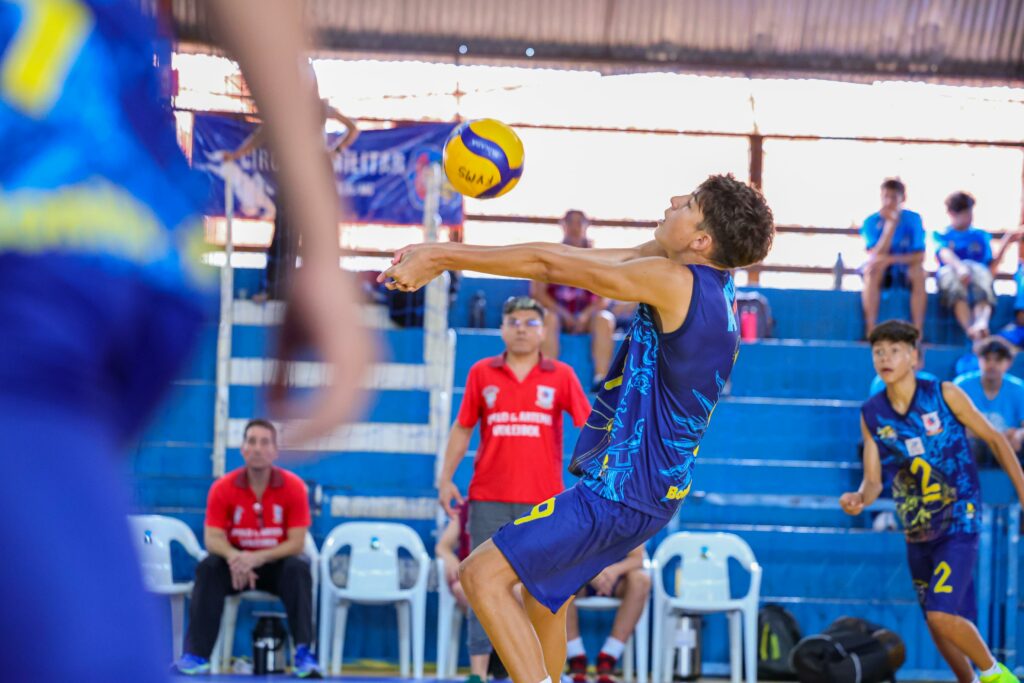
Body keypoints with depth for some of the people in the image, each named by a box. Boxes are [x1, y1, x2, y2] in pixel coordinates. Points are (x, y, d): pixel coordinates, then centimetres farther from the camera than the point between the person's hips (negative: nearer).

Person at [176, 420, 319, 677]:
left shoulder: (293, 487, -14)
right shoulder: (222, 488, -11)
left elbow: (296, 542, -17)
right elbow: (213, 538, -15)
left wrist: (257, 558, -33)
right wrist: (233, 557, -38)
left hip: (277, 564, -1)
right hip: (238, 562, 1)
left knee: (299, 567, -32)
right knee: (208, 567, -28)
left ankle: (304, 654, -34)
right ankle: (196, 655, -31)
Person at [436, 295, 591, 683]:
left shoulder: (561, 376, 4)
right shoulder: (481, 373, 7)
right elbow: (462, 429, 11)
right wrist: (446, 479, 4)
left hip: (543, 500, -1)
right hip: (489, 498, 1)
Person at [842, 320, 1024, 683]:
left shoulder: (945, 395, -10)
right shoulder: (871, 414, -1)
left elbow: (994, 438, 1)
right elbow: (873, 480, 2)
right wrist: (858, 499, -21)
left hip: (959, 521, -5)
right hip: (917, 531, 5)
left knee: (942, 614, -18)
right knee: (936, 623, 11)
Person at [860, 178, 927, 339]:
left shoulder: (913, 219, -6)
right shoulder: (871, 222, -8)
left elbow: (919, 257, -12)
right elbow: (875, 256, -21)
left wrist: (890, 259, -27)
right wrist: (890, 225, -26)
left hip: (905, 272, 1)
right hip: (881, 273, 0)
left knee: (918, 271, -31)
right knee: (871, 269, -33)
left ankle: (918, 330, -32)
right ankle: (870, 330, -36)